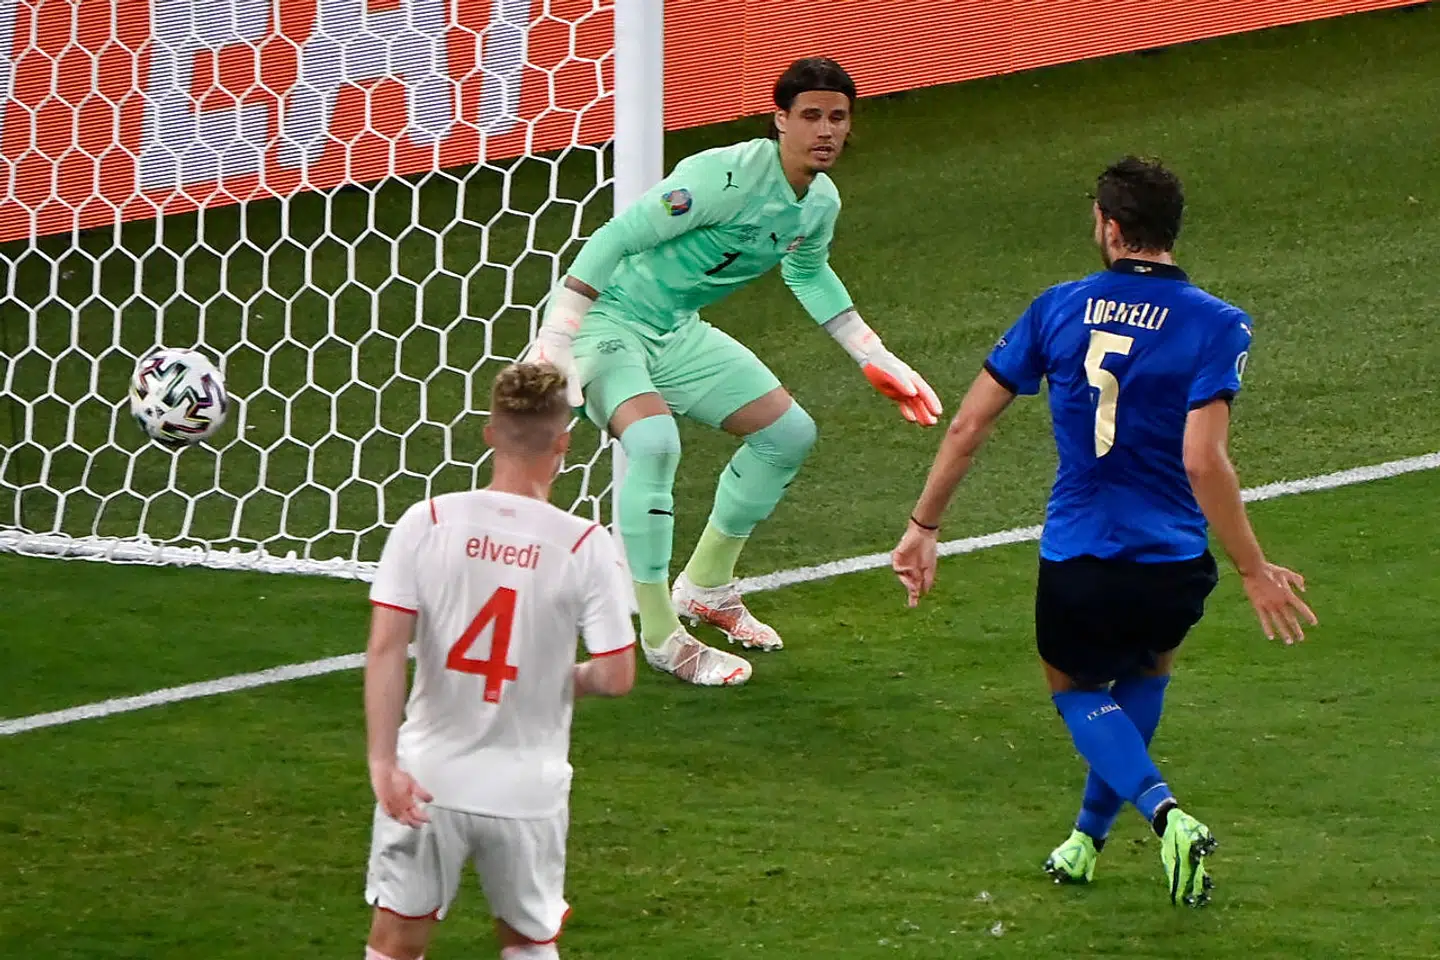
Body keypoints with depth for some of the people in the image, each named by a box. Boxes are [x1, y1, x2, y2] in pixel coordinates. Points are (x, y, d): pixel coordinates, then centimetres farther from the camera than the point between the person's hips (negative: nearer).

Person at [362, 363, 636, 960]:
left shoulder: (426, 523, -8)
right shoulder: (585, 547, -11)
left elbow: (384, 652, -13)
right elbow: (616, 678, -9)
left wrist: (384, 763, -15)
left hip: (428, 778, 0)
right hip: (528, 791, 0)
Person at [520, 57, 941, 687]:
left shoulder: (821, 203, 1)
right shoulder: (728, 177, -28)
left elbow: (808, 274, 25)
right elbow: (617, 239, -28)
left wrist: (876, 361, 27)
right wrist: (555, 340, -32)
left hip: (679, 332, 9)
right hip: (607, 321, -9)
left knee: (789, 432, 10)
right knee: (654, 441, -33)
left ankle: (704, 587, 29)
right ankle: (660, 636, -21)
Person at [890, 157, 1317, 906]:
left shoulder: (1059, 309, 0)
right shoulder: (1213, 326, -9)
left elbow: (968, 426, 3)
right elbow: (1203, 462, -19)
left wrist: (924, 526, 14)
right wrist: (1254, 571, -13)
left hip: (1075, 566, 0)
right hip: (1172, 570, 0)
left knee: (1076, 691, 23)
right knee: (1144, 675, 32)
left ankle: (1162, 810, -5)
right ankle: (1088, 838, 34)